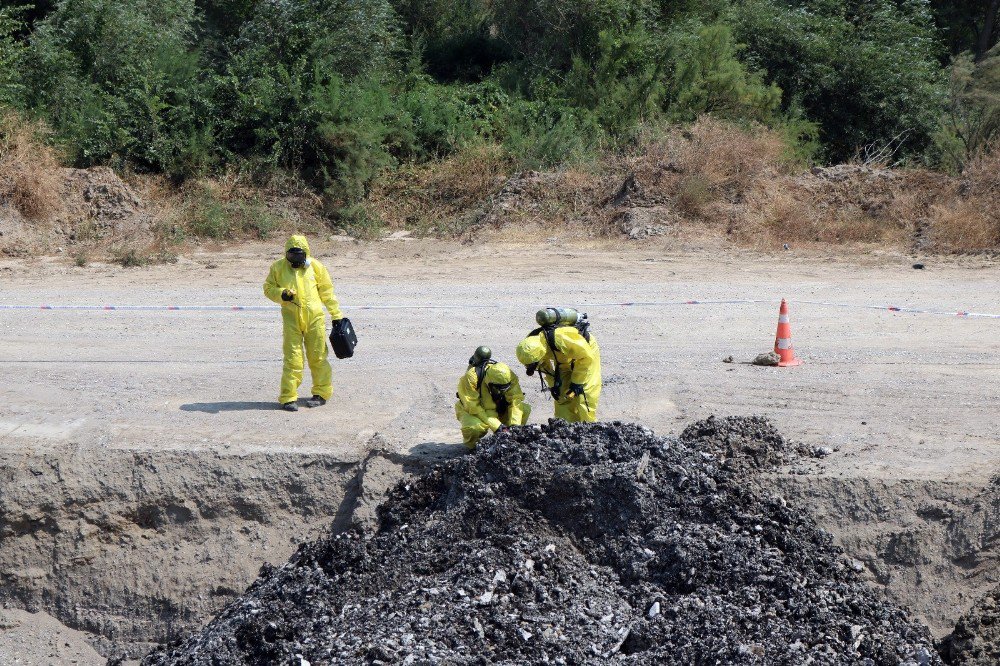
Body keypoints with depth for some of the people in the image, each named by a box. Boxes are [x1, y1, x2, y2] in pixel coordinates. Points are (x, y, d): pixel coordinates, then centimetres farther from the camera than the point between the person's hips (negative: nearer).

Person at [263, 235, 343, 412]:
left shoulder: (315, 266, 3)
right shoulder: (278, 268, 2)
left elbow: (327, 292, 9)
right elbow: (268, 288, 10)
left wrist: (337, 315, 10)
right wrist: (281, 294, -12)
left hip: (315, 318, 0)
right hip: (291, 319, 0)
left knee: (317, 357, 7)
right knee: (292, 359, -4)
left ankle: (322, 393, 20)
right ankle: (288, 398, 0)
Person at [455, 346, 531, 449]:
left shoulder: (509, 376, -21)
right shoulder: (471, 378, -34)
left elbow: (515, 400, -20)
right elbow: (473, 407, -32)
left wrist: (514, 425, -32)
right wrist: (496, 425, -37)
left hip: (497, 409, 5)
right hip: (471, 410, -5)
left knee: (525, 409, -17)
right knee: (474, 427, -41)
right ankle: (471, 443, -4)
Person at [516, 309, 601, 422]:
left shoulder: (560, 339, -44)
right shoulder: (531, 341, -22)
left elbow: (586, 357, -29)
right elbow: (545, 365, 1)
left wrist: (577, 382, -22)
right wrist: (553, 384, -4)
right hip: (565, 359, 7)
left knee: (584, 395, -14)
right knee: (562, 396, 1)